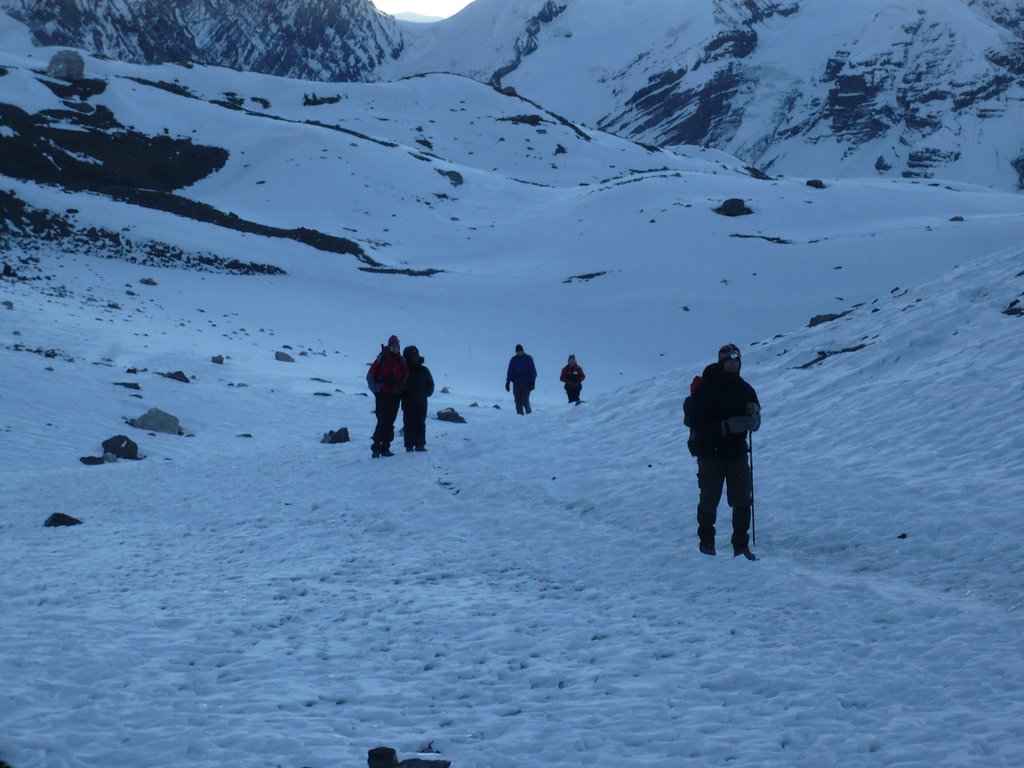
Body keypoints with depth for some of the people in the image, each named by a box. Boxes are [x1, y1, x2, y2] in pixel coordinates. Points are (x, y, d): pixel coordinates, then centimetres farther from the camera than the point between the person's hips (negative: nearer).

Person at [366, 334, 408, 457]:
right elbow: (370, 376, 0)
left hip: (395, 396, 4)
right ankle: (376, 448, -7)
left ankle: (385, 448, 9)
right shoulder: (381, 359, -2)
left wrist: (401, 390, 7)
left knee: (390, 423, 5)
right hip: (383, 395, -4)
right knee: (383, 422, -11)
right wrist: (375, 390, -3)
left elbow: (405, 378, 17)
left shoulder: (402, 361, 9)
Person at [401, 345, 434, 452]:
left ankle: (420, 445, 6)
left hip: (421, 403, 2)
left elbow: (430, 385, 13)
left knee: (420, 424, 3)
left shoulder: (423, 370, 7)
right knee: (409, 424, -2)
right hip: (408, 403, -2)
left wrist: (426, 393, -1)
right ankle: (409, 446, 1)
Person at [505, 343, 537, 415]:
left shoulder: (528, 359, 1)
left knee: (524, 400, -11)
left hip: (526, 384, -3)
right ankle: (520, 413, 6)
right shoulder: (514, 359, 8)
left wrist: (532, 382, -9)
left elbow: (533, 371, 0)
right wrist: (507, 382, 1)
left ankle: (528, 411, 10)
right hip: (516, 383, 3)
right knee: (518, 400, -1)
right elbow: (510, 371, 8)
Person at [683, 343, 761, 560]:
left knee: (743, 501, -1)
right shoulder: (705, 388, -8)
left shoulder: (745, 389, 9)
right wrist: (725, 427, -24)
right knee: (709, 501, 3)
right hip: (710, 452, -4)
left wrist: (753, 419, -13)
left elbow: (755, 423, 13)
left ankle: (741, 546, 7)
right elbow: (692, 420, -15)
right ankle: (706, 543, 19)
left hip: (737, 452, 4)